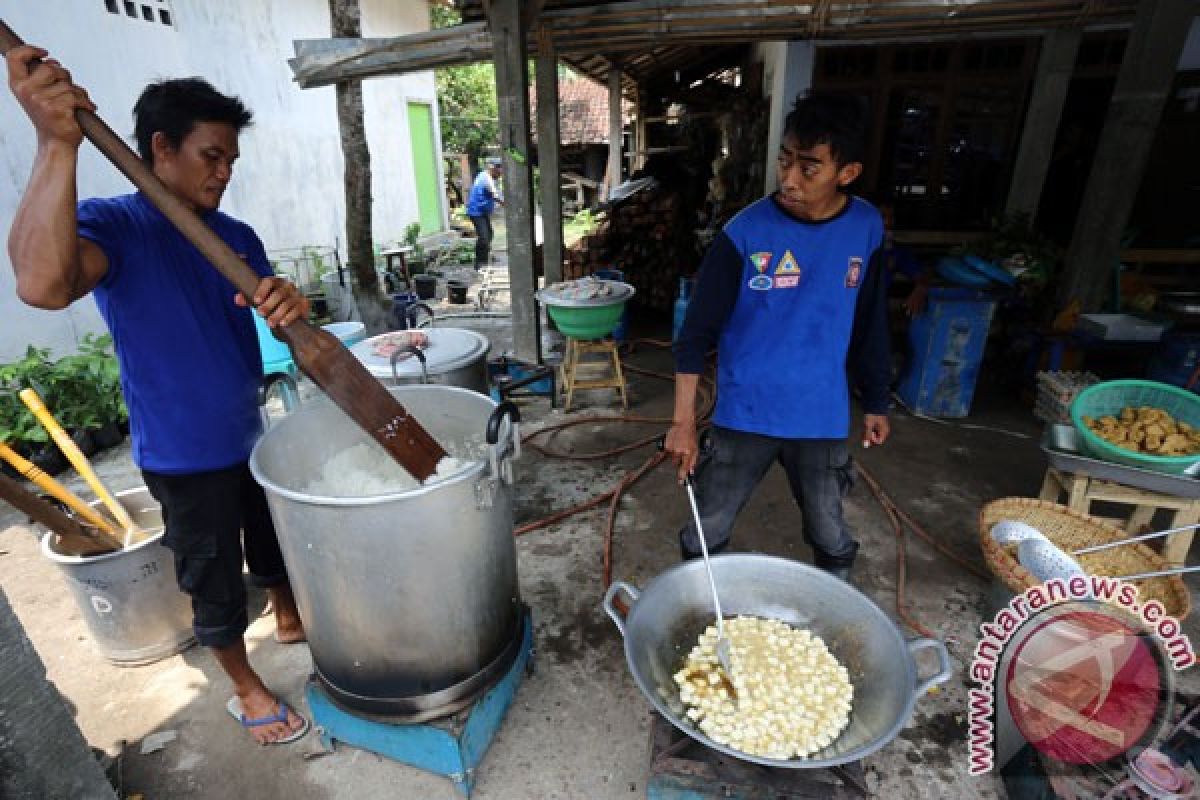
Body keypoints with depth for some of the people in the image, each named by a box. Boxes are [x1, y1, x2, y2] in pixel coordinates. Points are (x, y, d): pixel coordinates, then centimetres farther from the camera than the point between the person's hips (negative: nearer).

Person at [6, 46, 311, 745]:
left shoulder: (237, 235, 4)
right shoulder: (112, 224, -15)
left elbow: (271, 311, 0)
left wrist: (290, 304, -25)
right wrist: (58, 143, -38)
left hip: (250, 435, 6)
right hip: (184, 455, -5)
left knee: (275, 542, 25)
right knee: (215, 580, 13)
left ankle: (291, 618, 52)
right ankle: (246, 687, 35)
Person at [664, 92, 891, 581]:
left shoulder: (866, 228, -3)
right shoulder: (745, 233, -13)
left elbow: (870, 325, 8)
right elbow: (697, 331, -12)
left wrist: (876, 403, 14)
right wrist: (683, 422, -15)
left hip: (823, 418, 3)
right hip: (744, 416, -2)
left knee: (831, 540, 18)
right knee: (706, 535, 10)